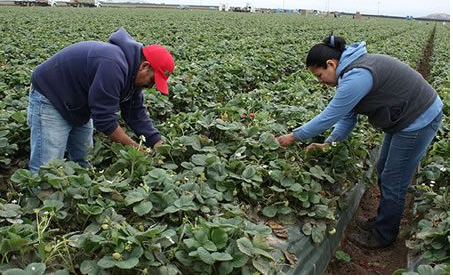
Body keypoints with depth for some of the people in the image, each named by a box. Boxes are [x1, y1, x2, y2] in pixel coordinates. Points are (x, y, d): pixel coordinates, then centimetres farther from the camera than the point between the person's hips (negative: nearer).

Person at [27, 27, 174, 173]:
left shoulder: (131, 73, -3)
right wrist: (135, 148, -22)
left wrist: (159, 145, -7)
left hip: (77, 107, 9)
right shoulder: (113, 66, -33)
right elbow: (105, 119, -31)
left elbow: (136, 114, 1)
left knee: (83, 163, 10)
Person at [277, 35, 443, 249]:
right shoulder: (351, 70, 2)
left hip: (419, 120, -10)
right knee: (383, 171, 20)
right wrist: (329, 143, -3)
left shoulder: (357, 77, -31)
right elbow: (348, 115, 5)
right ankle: (382, 221, 38)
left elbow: (329, 116, -26)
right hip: (404, 119, 10)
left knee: (393, 182, 2)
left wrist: (293, 136, -16)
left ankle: (383, 236, 21)